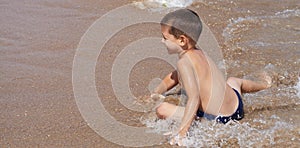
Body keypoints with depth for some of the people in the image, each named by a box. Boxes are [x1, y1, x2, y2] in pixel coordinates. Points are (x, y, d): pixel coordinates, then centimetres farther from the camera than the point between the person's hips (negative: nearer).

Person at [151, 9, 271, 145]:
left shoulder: (184, 62, -19)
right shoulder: (199, 53, 9)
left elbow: (194, 98, -31)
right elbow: (173, 77, 25)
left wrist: (182, 131, -37)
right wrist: (154, 94, 21)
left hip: (217, 118, -10)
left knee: (162, 110, -19)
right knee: (233, 81, 44)